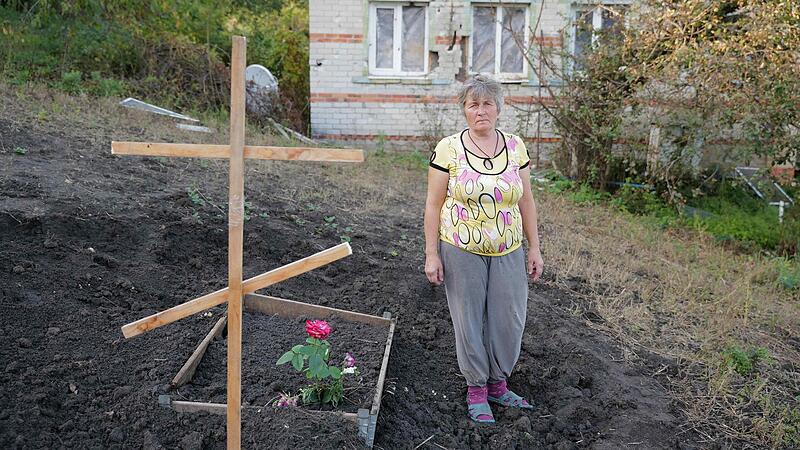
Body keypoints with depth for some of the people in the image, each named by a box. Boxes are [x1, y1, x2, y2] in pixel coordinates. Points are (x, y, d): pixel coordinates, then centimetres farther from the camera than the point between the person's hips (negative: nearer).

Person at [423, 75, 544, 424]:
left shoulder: (515, 147, 3)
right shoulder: (448, 149, -8)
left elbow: (526, 201, 8)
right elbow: (434, 204, -6)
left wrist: (534, 248, 7)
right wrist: (432, 254, -8)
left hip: (508, 252, 3)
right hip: (462, 251, -3)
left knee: (509, 319, 7)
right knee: (469, 320, 7)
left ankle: (497, 384, 29)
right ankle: (476, 390, 25)